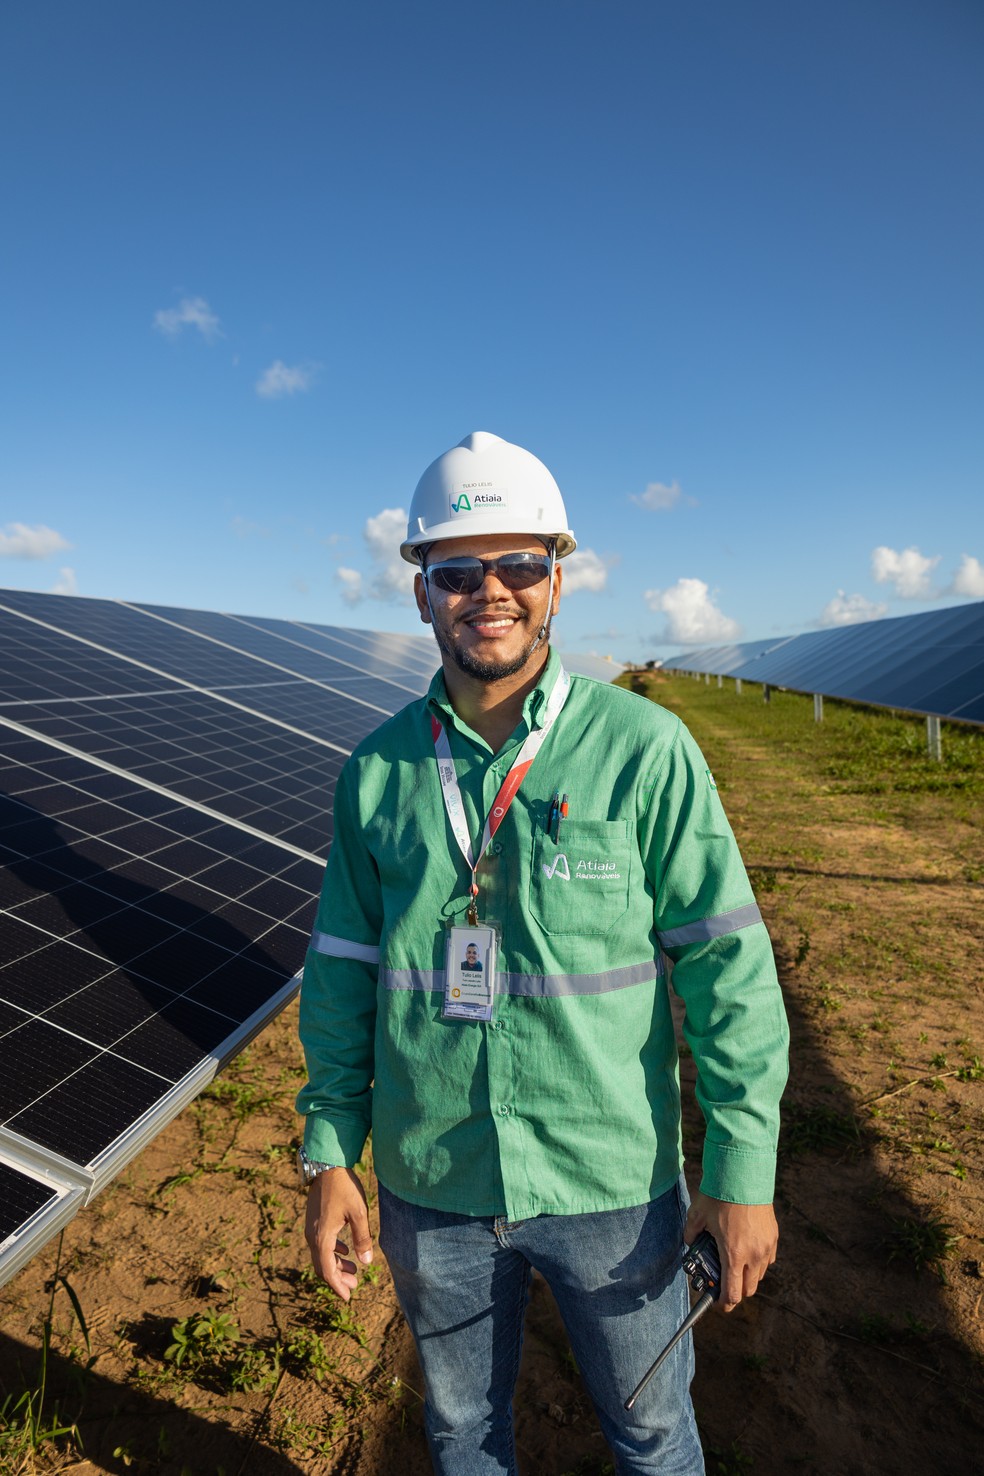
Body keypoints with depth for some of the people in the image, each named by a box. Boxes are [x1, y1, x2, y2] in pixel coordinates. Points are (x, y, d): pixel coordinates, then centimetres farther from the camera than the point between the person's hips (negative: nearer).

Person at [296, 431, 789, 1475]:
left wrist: (742, 1167, -9)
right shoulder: (378, 769, -5)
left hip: (609, 1183, -2)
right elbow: (344, 967, 1)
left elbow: (725, 959, -10)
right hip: (430, 1190, 3)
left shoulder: (644, 749, -14)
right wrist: (329, 1155, 2)